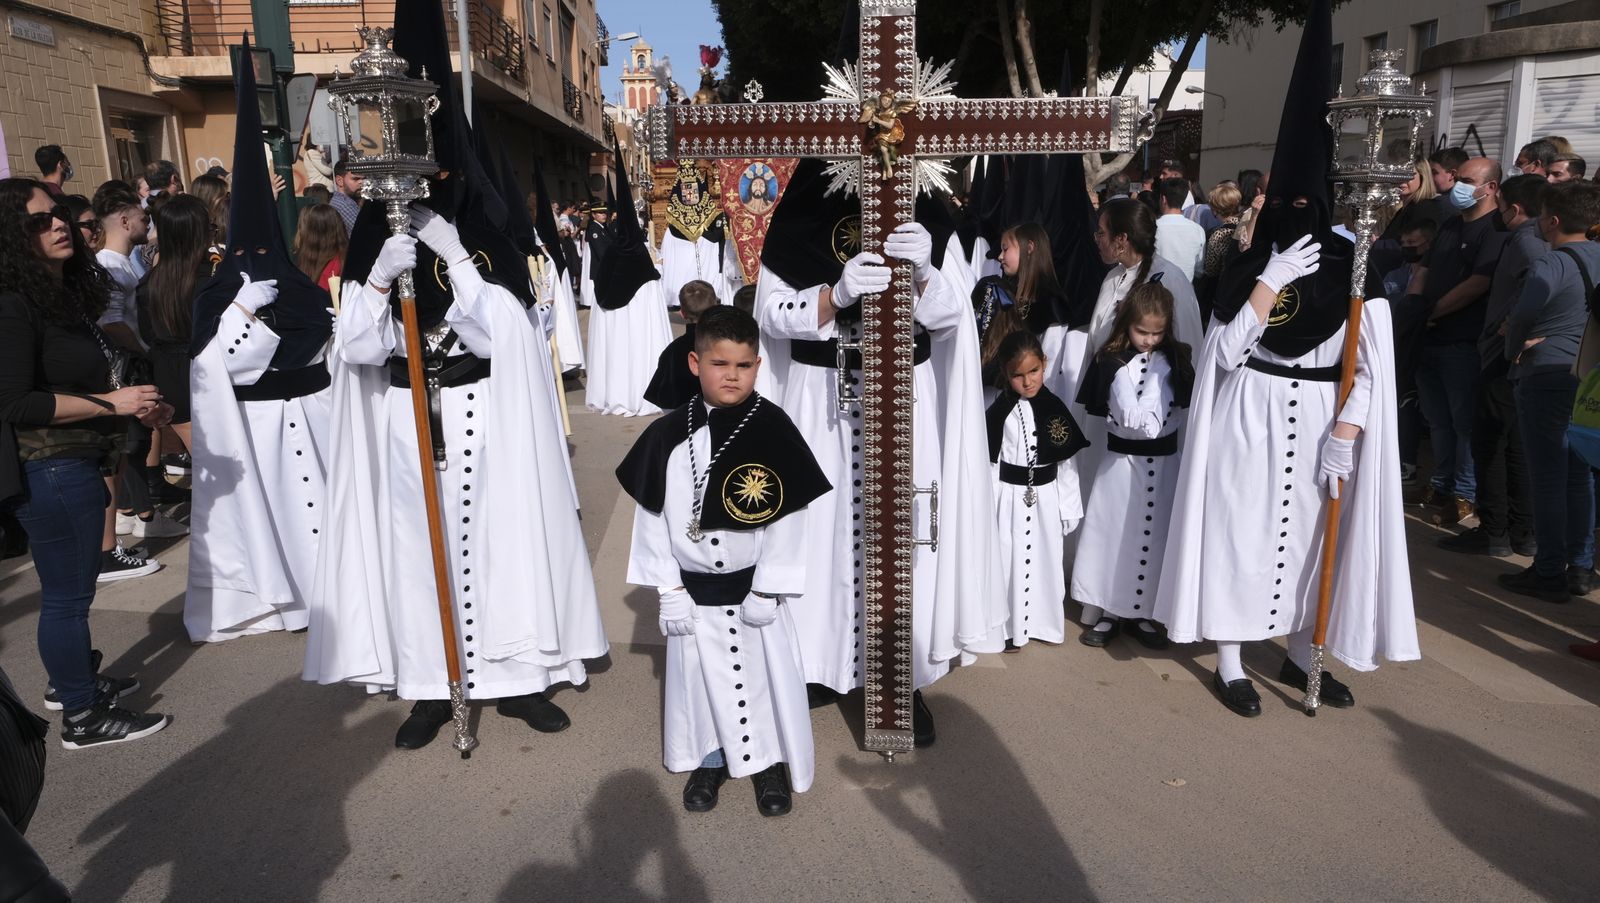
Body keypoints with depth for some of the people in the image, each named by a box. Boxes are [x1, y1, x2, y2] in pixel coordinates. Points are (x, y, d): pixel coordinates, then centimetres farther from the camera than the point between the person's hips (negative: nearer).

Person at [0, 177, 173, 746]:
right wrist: (110, 402, -21)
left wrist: (135, 405, 7)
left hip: (77, 462, 9)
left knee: (73, 582, 22)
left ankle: (72, 679, 40)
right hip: (48, 469, -9)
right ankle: (83, 718, 17)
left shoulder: (67, 292, 9)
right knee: (67, 592, 3)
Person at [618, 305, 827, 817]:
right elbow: (652, 515, -2)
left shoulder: (773, 429, -13)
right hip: (692, 590, 2)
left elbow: (789, 517, -11)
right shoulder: (669, 435, -6)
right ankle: (709, 761, 37)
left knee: (765, 676, 11)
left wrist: (767, 590, -10)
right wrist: (669, 590, -4)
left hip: (756, 587, -2)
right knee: (699, 677, 16)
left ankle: (770, 762, 32)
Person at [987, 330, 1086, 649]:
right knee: (1010, 561, 4)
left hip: (1046, 496, 2)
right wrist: (989, 506, -5)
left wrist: (1069, 508, 3)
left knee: (1047, 560, 12)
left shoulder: (1055, 408, -2)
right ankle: (1011, 627, 18)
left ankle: (1045, 622, 29)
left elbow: (1068, 462, 2)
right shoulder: (999, 411, -8)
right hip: (1010, 495, -2)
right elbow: (989, 461, -5)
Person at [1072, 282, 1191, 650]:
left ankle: (1142, 613, 19)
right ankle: (1111, 612, 15)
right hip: (1122, 458, -2)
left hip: (1165, 459, 2)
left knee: (1155, 535, 6)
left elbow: (1184, 405, -5)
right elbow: (1130, 418, -9)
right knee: (1116, 533, 2)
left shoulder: (1175, 360, 3)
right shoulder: (1112, 362, -6)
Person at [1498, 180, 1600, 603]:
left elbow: (1521, 316, -29)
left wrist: (1515, 350, -11)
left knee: (1548, 477, -1)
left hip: (1546, 378, -7)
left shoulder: (1552, 264, -16)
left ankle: (1549, 573, 5)